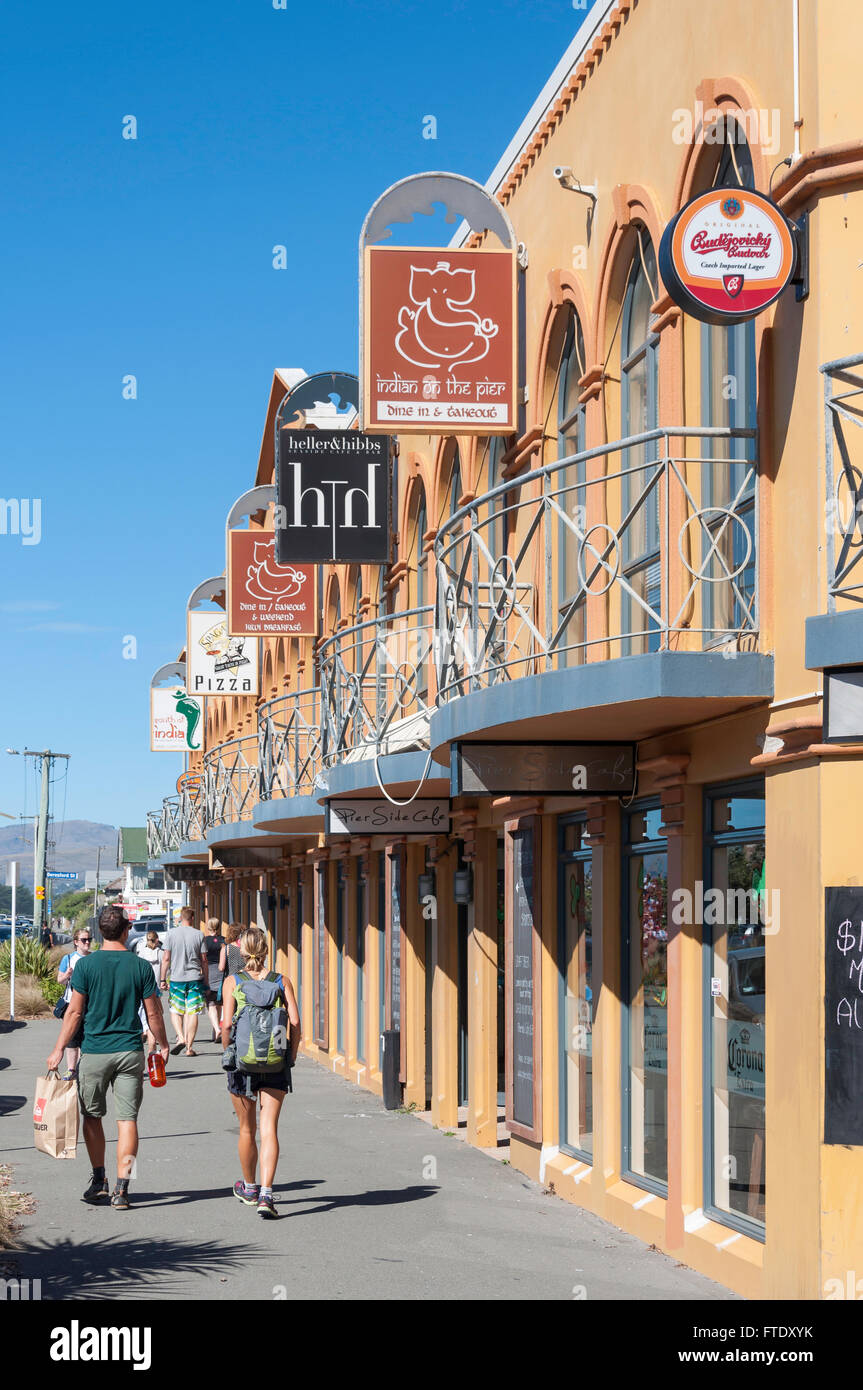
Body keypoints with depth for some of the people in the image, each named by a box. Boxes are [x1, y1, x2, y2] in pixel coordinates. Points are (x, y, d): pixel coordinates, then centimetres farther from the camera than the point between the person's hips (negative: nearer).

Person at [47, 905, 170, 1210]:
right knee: (127, 1119, 1)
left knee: (92, 1116, 15)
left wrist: (59, 1049, 2)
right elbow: (153, 1014, 2)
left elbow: (74, 1012, -5)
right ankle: (122, 1189, -3)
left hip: (94, 1051, -1)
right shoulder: (140, 966, -2)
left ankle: (99, 1182, 18)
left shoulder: (86, 965, -5)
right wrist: (163, 1045, 17)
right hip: (130, 1051, 1)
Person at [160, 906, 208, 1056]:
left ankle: (180, 1037, -9)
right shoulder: (199, 934, 0)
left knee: (175, 1011, 12)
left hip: (176, 978, 0)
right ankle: (189, 1047, 2)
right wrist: (205, 980, 12)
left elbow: (166, 958, -2)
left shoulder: (172, 933, -1)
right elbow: (204, 960, 2)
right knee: (192, 1013, 3)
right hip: (195, 978, 0)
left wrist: (162, 979, 4)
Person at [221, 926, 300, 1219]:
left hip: (242, 1062, 0)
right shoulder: (281, 981, 0)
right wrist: (292, 1056, 5)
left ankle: (249, 1188, 33)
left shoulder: (233, 982, -3)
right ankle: (266, 1194, -16)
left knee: (247, 1129, 15)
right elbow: (295, 1022, -6)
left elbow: (227, 1024, -11)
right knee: (269, 1129, -2)